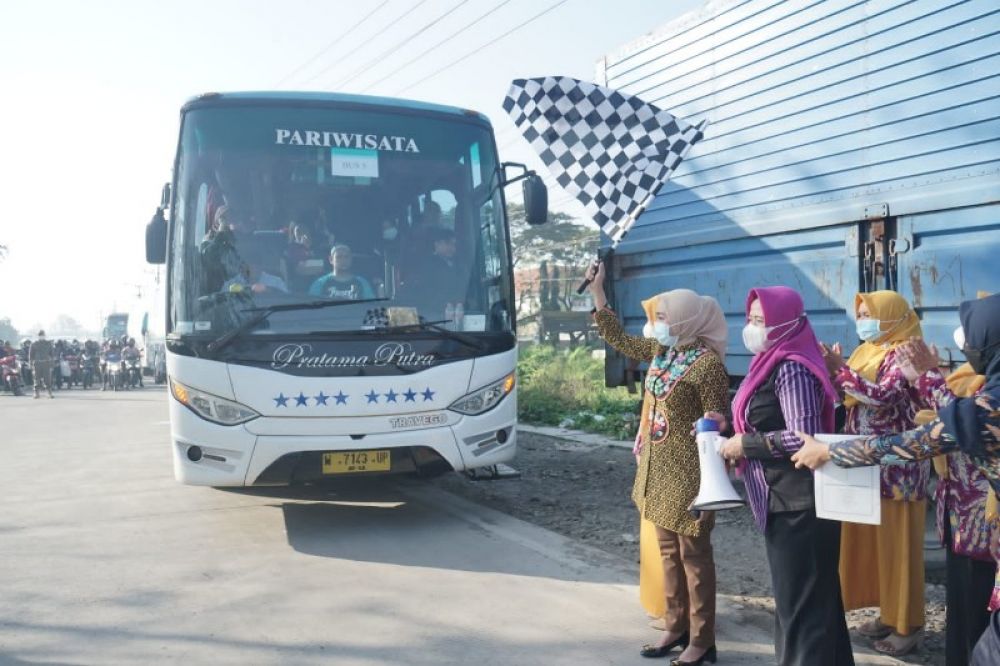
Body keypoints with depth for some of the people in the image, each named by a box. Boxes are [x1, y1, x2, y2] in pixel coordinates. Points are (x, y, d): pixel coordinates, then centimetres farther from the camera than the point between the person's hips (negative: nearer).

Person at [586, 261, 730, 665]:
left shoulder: (707, 363, -18)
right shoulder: (660, 351, 5)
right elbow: (619, 340, 19)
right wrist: (597, 292, 16)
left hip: (687, 471, -8)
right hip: (658, 466, 8)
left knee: (693, 555, 1)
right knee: (668, 550, 16)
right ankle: (676, 628, 28)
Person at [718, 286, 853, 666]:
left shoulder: (791, 368, -18)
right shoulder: (773, 362, 13)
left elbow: (803, 437, -26)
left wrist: (745, 445, -16)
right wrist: (731, 433, 7)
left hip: (798, 505, -10)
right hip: (786, 502, 10)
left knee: (800, 606, -2)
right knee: (815, 600, 18)